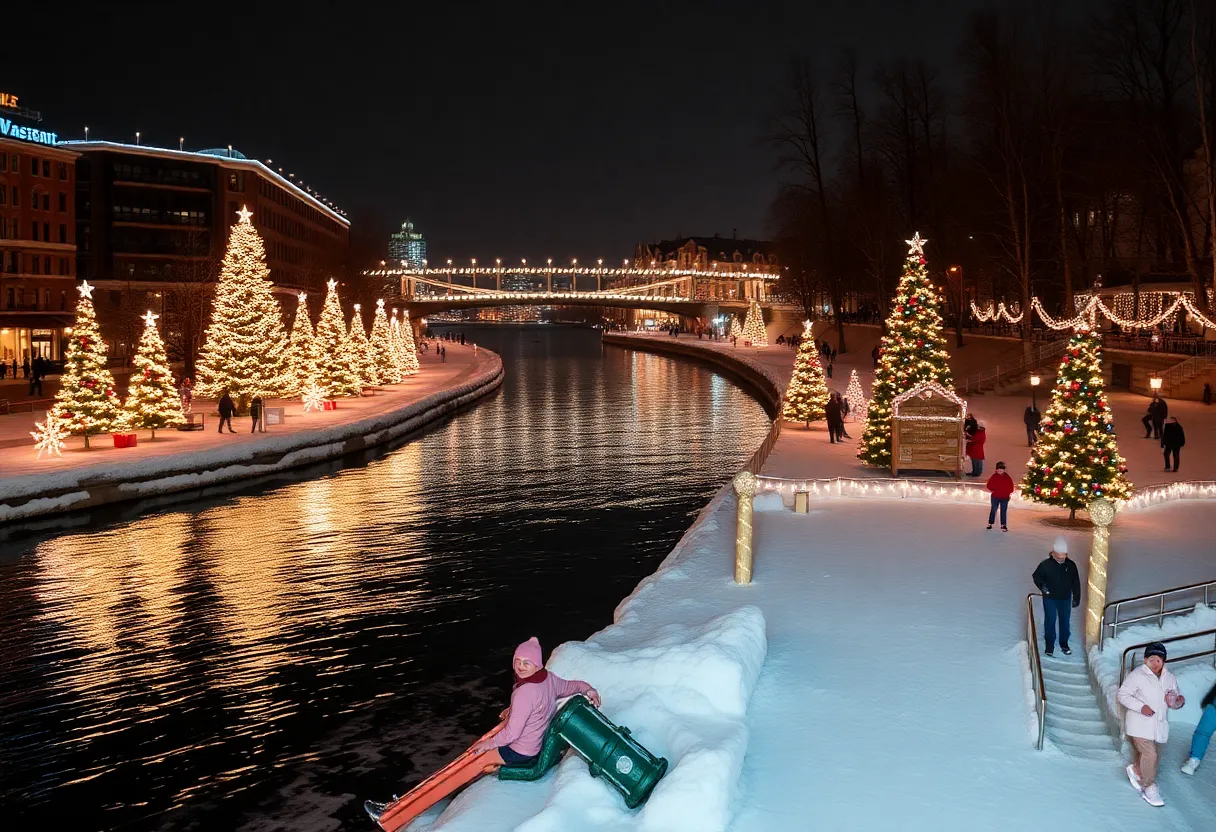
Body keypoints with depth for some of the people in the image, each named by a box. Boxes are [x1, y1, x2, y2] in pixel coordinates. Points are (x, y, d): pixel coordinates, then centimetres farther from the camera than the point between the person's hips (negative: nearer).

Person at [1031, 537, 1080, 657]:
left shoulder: (1071, 565, -10)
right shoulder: (1046, 564, -18)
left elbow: (1076, 583, 1)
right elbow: (1036, 576, -2)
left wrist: (1076, 598, 3)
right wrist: (1042, 586, -19)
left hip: (1065, 599, 2)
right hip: (1050, 599, -2)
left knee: (1065, 621, 14)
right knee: (1050, 621, 5)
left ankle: (1064, 643, 32)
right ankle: (1050, 645, 21)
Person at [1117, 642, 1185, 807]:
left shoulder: (1170, 678, 7)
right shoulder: (1137, 675, -11)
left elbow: (1174, 702, 16)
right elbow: (1122, 695, -9)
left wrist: (1179, 701, -9)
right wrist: (1141, 707, -21)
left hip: (1159, 725, 6)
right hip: (1140, 724, -6)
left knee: (1155, 756, 15)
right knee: (1149, 754, -14)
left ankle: (1135, 769, 43)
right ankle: (1149, 787, 2)